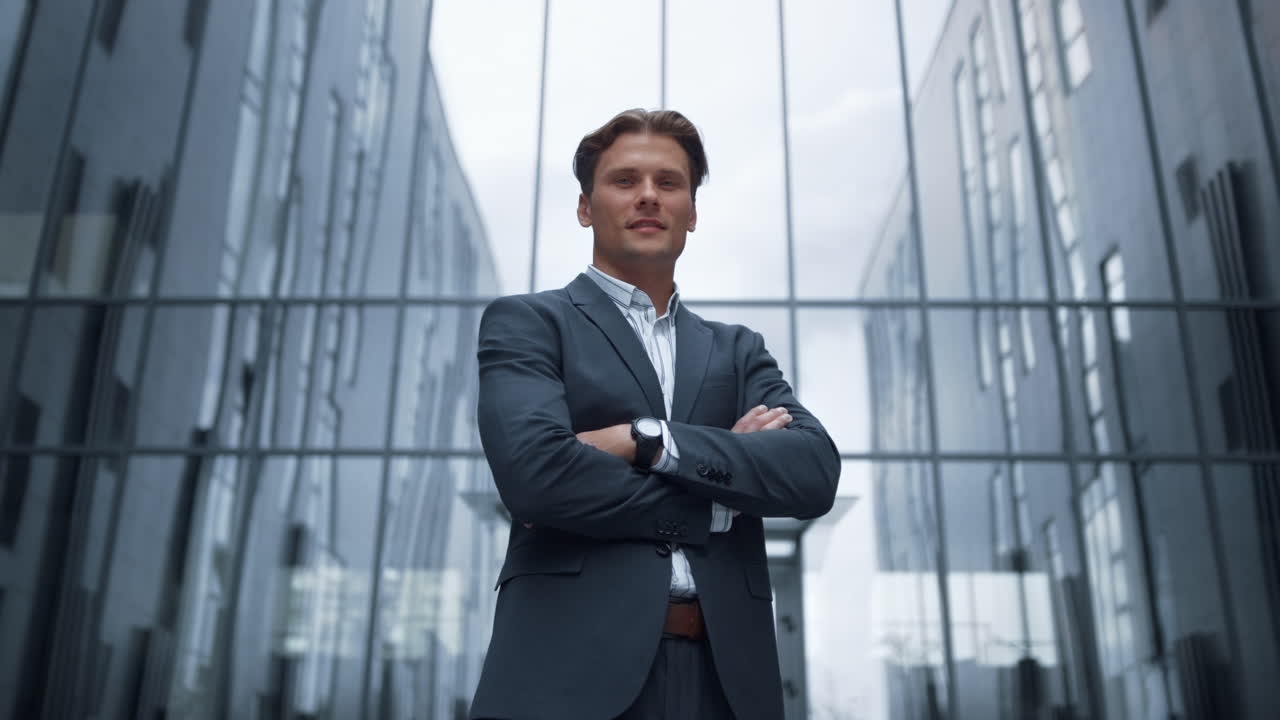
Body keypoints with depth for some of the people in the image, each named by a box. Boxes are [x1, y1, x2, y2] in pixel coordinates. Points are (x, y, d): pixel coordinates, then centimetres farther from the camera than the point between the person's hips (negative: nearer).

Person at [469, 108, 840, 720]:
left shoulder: (737, 350, 15)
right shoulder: (525, 323, 4)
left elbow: (816, 473, -1)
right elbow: (533, 470, -14)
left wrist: (645, 439, -12)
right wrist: (717, 502, -5)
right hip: (573, 670, -3)